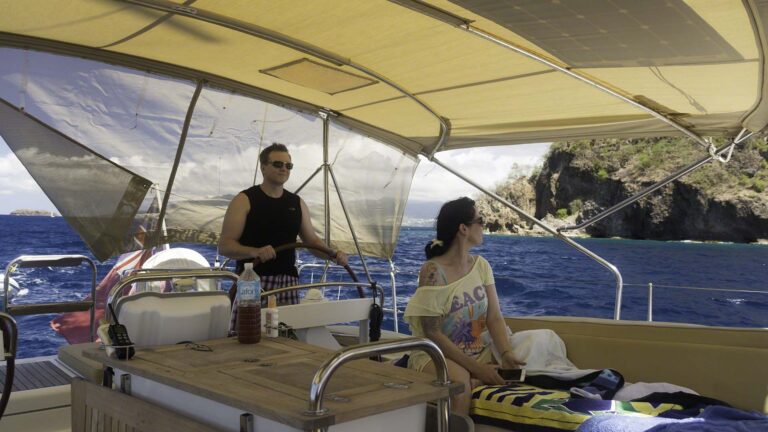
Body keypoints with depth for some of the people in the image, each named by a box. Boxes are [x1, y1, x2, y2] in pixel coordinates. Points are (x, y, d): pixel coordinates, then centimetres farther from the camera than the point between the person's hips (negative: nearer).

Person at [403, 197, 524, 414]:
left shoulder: (481, 265, 3)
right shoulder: (433, 271, -17)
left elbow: (494, 317, -1)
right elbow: (432, 333, -18)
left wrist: (506, 353, -20)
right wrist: (475, 367, -23)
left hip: (478, 353, 6)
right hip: (435, 354, -6)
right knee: (460, 381, -36)